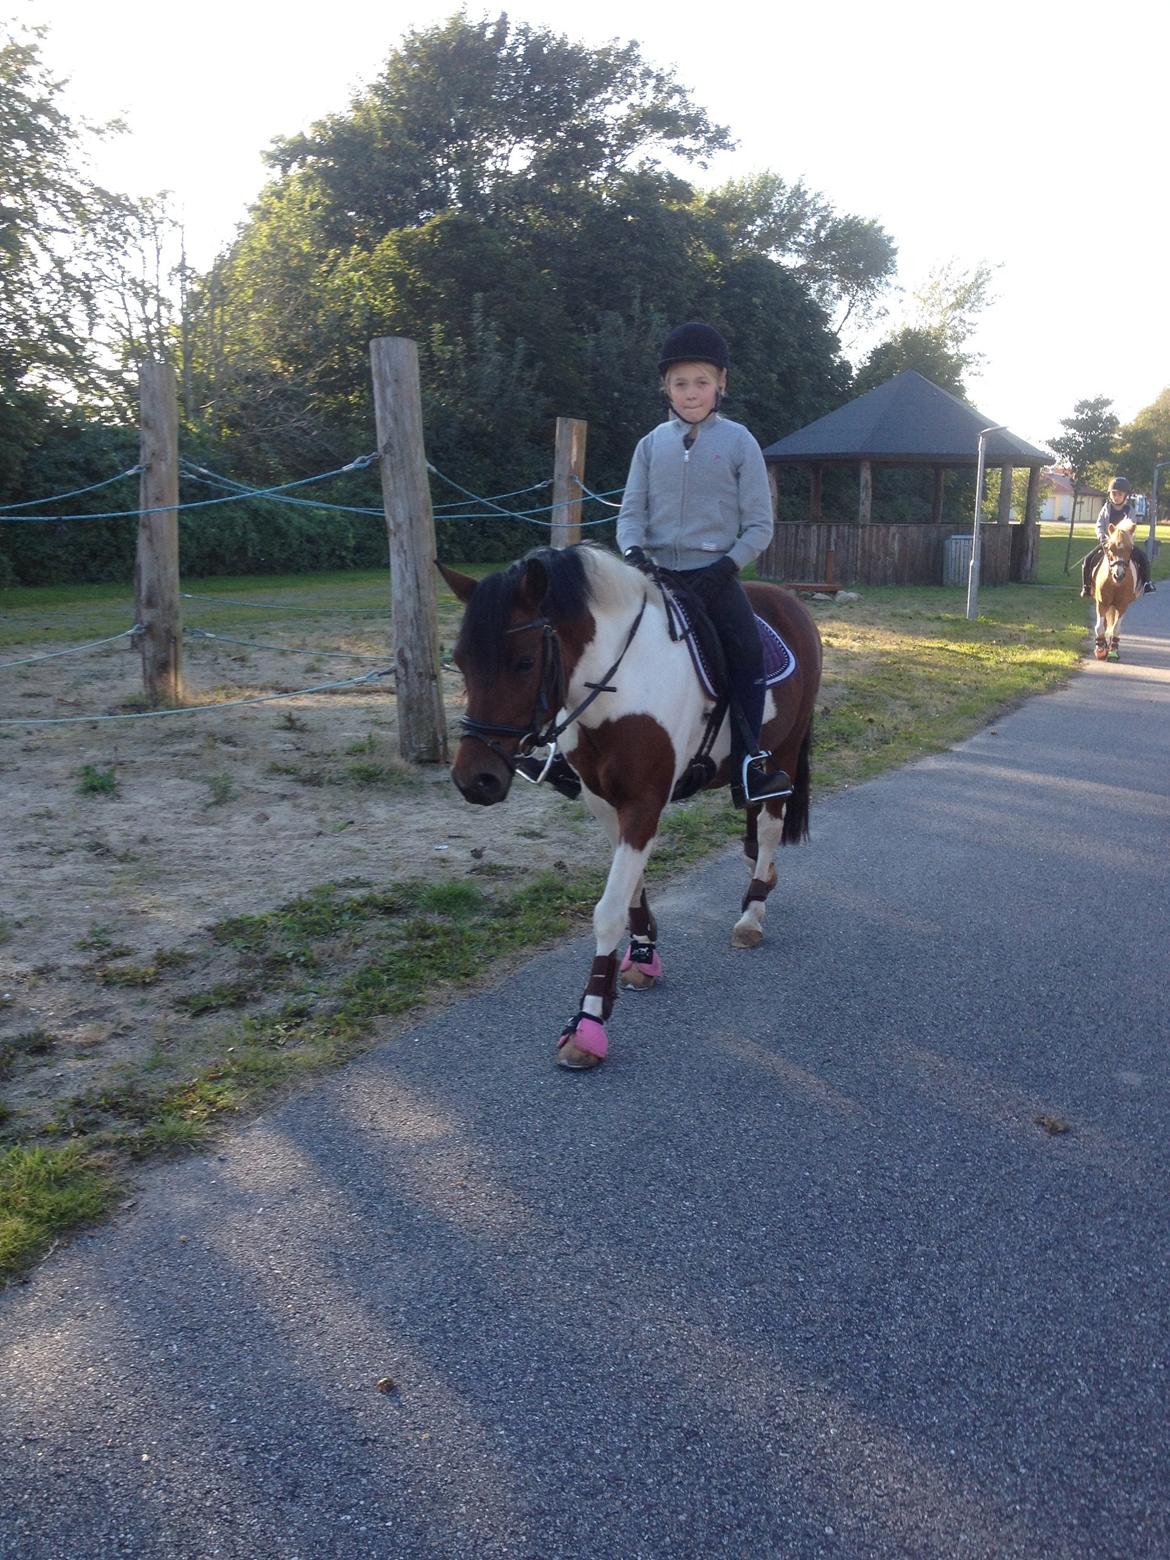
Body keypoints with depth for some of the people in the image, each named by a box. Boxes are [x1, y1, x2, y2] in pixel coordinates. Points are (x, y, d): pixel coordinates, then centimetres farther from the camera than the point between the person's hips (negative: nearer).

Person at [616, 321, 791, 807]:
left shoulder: (738, 442, 2)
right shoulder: (652, 444, 9)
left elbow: (759, 525, 1)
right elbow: (632, 511, 7)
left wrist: (726, 566, -14)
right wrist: (634, 551, -14)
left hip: (714, 574, -3)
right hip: (658, 572, 3)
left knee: (747, 653, -19)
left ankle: (748, 770, -13)